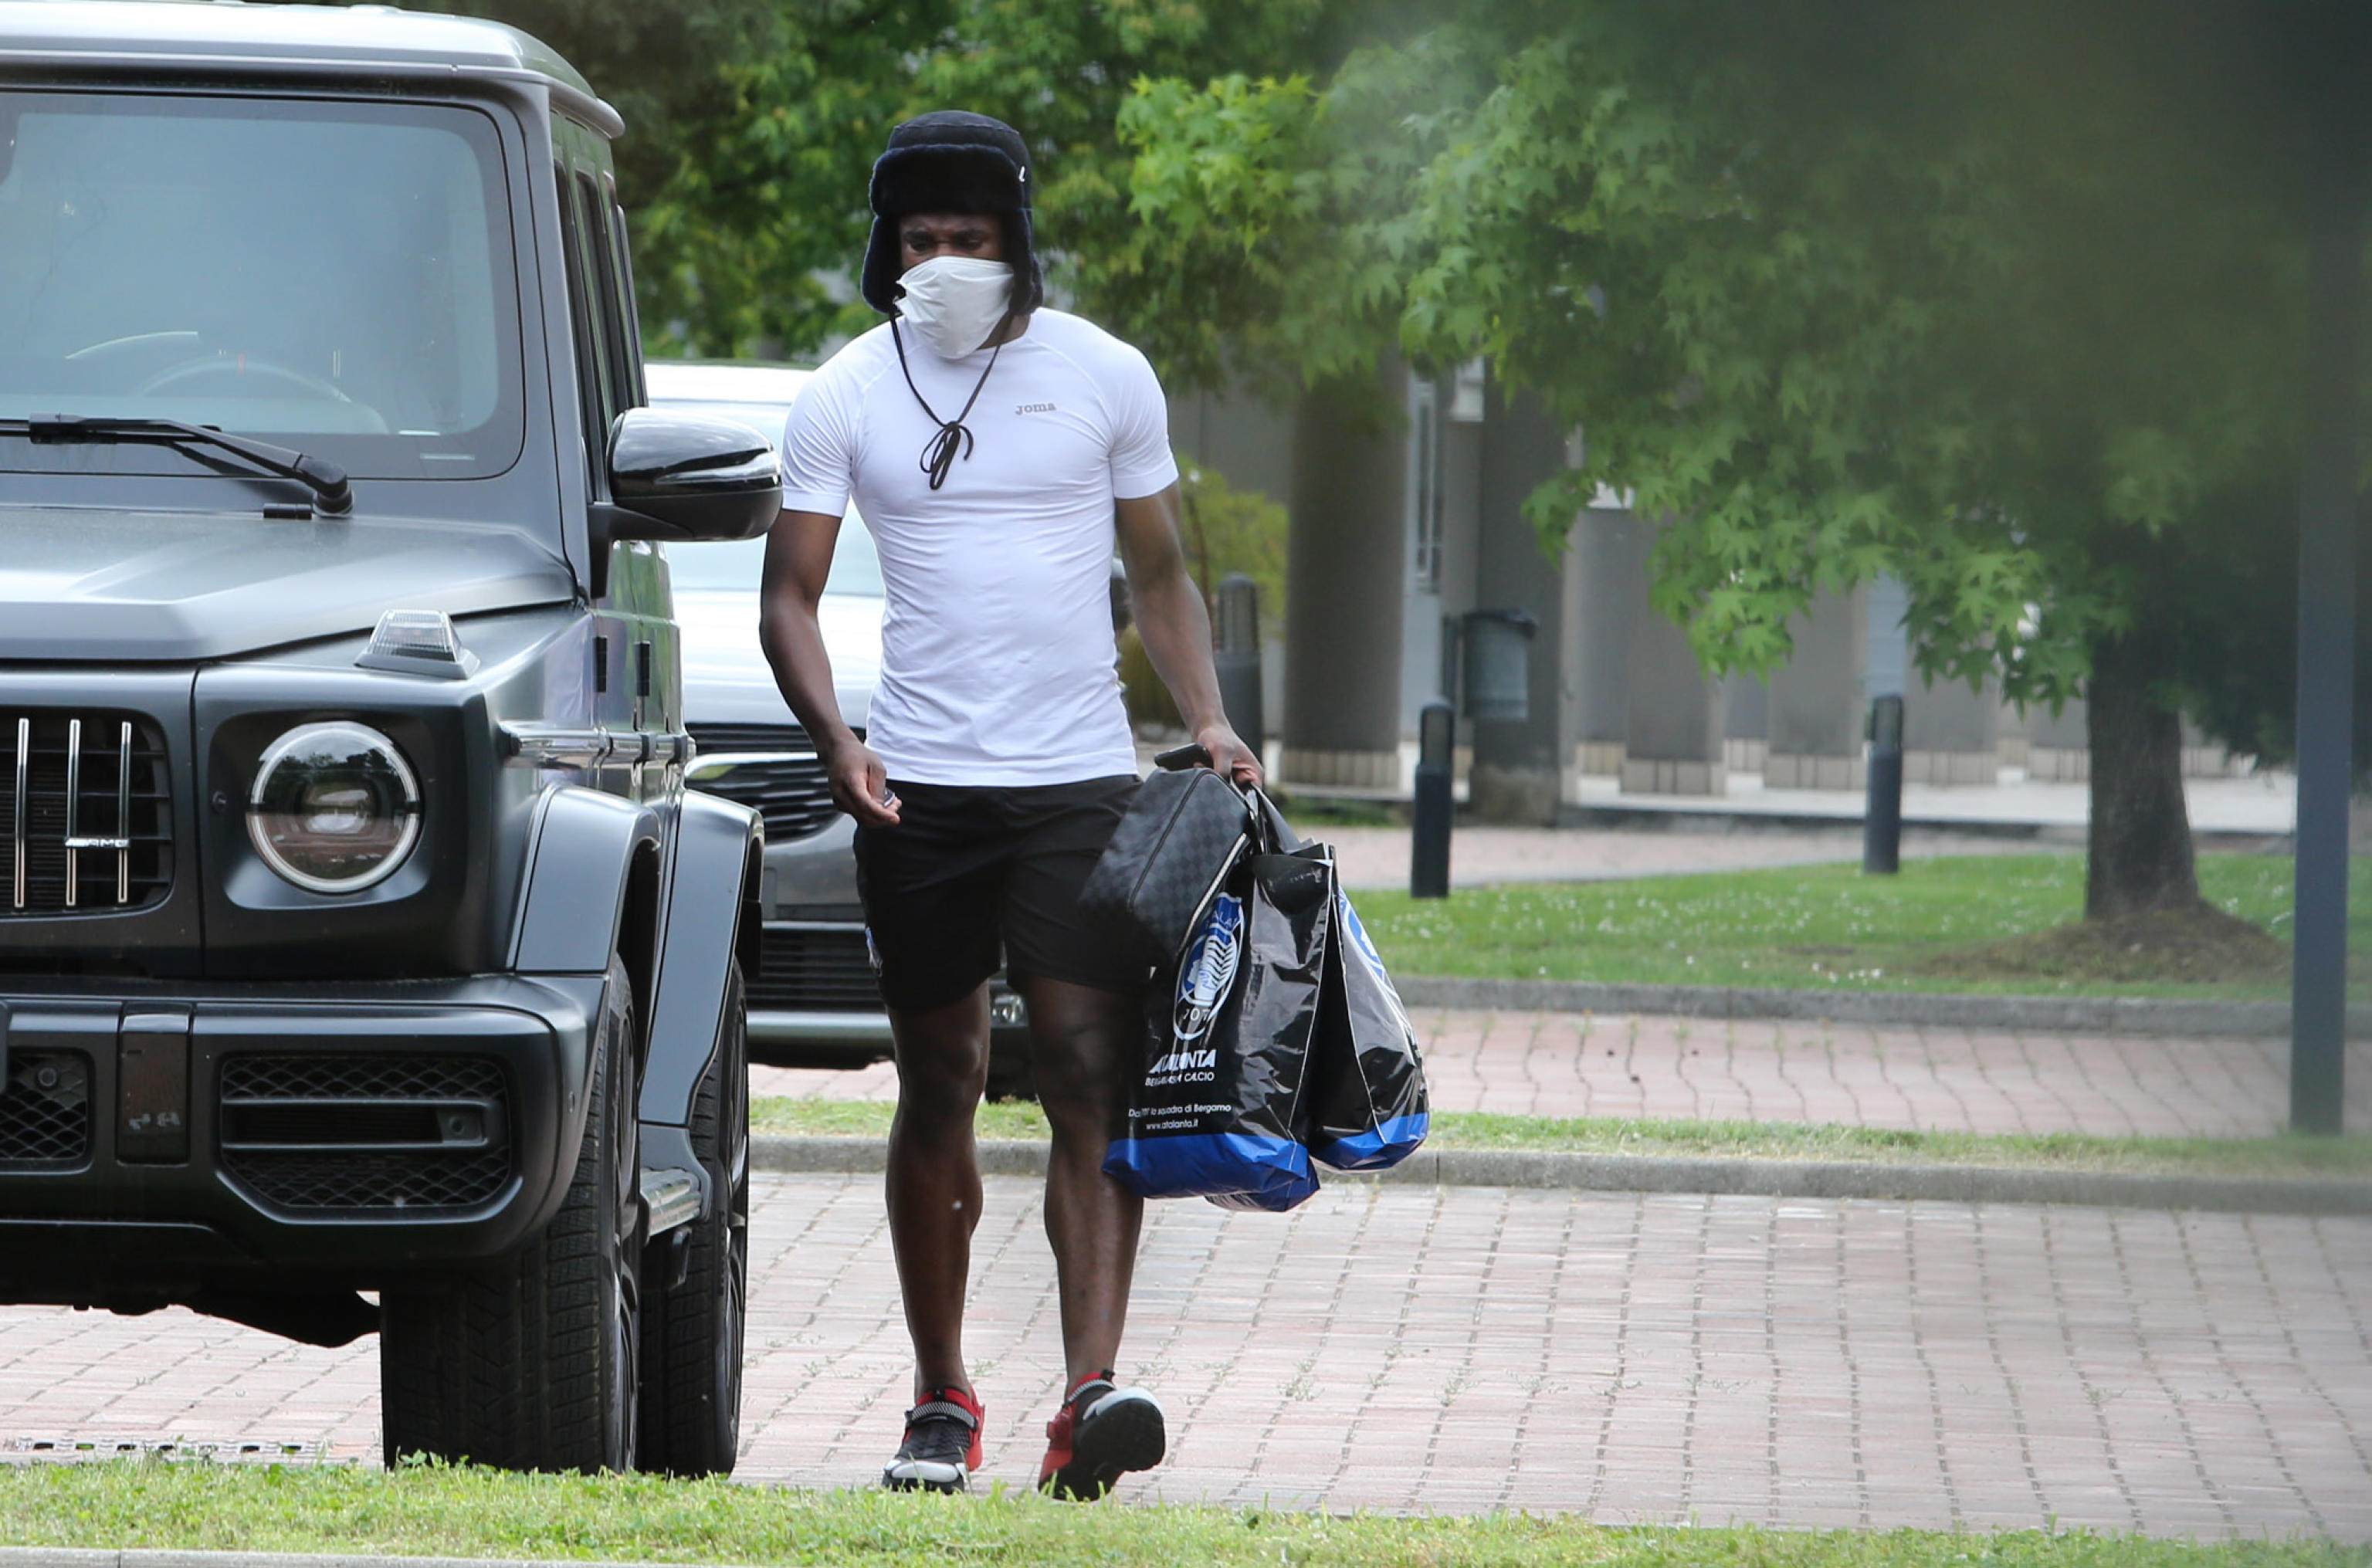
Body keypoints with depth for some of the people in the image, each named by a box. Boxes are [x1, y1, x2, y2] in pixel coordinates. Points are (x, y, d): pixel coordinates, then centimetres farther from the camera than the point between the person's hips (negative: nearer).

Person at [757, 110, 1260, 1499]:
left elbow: (1159, 571, 12)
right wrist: (833, 737, -15)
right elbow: (790, 594, 3)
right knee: (939, 1087, 7)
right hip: (919, 788, 1)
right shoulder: (846, 397, 3)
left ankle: (1092, 1392, -21)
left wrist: (1209, 719, -3)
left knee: (1093, 1075, -12)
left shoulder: (1105, 378, 4)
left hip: (1080, 777, -1)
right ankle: (942, 1397, 17)